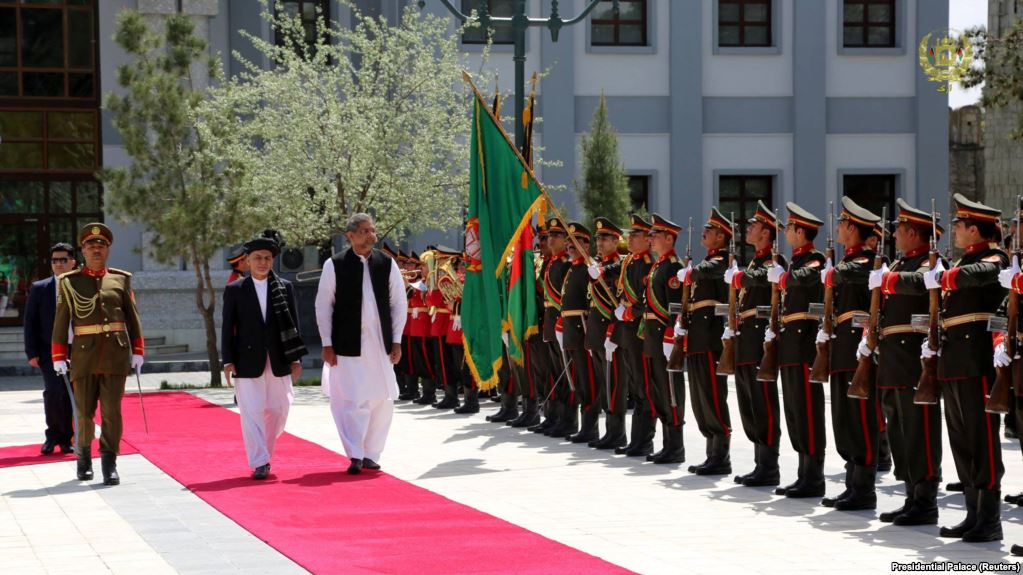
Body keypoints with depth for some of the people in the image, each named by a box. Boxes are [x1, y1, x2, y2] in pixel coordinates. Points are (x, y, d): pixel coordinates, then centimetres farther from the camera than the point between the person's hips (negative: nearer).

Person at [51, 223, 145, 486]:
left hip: (116, 355, 0)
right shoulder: (69, 282, 4)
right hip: (84, 354, 0)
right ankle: (84, 454, 27)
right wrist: (58, 356, -2)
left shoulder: (121, 279, 8)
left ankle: (109, 463, 0)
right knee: (85, 411, 5)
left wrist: (138, 352, 4)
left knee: (112, 410, -4)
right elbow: (61, 322, 3)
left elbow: (132, 318, 9)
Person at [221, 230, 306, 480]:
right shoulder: (234, 289, 3)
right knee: (252, 412, -6)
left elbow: (293, 324, 7)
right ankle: (259, 463, -4)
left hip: (279, 360, 2)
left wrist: (296, 358, 2)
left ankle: (264, 452, 26)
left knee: (278, 410, 7)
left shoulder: (285, 287, 7)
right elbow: (227, 327, 2)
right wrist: (228, 361, -4)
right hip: (248, 361, -2)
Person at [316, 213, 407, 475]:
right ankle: (356, 456, -2)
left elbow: (399, 303, 9)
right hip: (347, 344, -3)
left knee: (383, 400, 6)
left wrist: (396, 341, 4)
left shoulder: (387, 264, 5)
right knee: (353, 399, -7)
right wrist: (327, 343, -3)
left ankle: (371, 454, 17)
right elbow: (323, 305, 1)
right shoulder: (334, 265, -2)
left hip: (380, 345, 3)